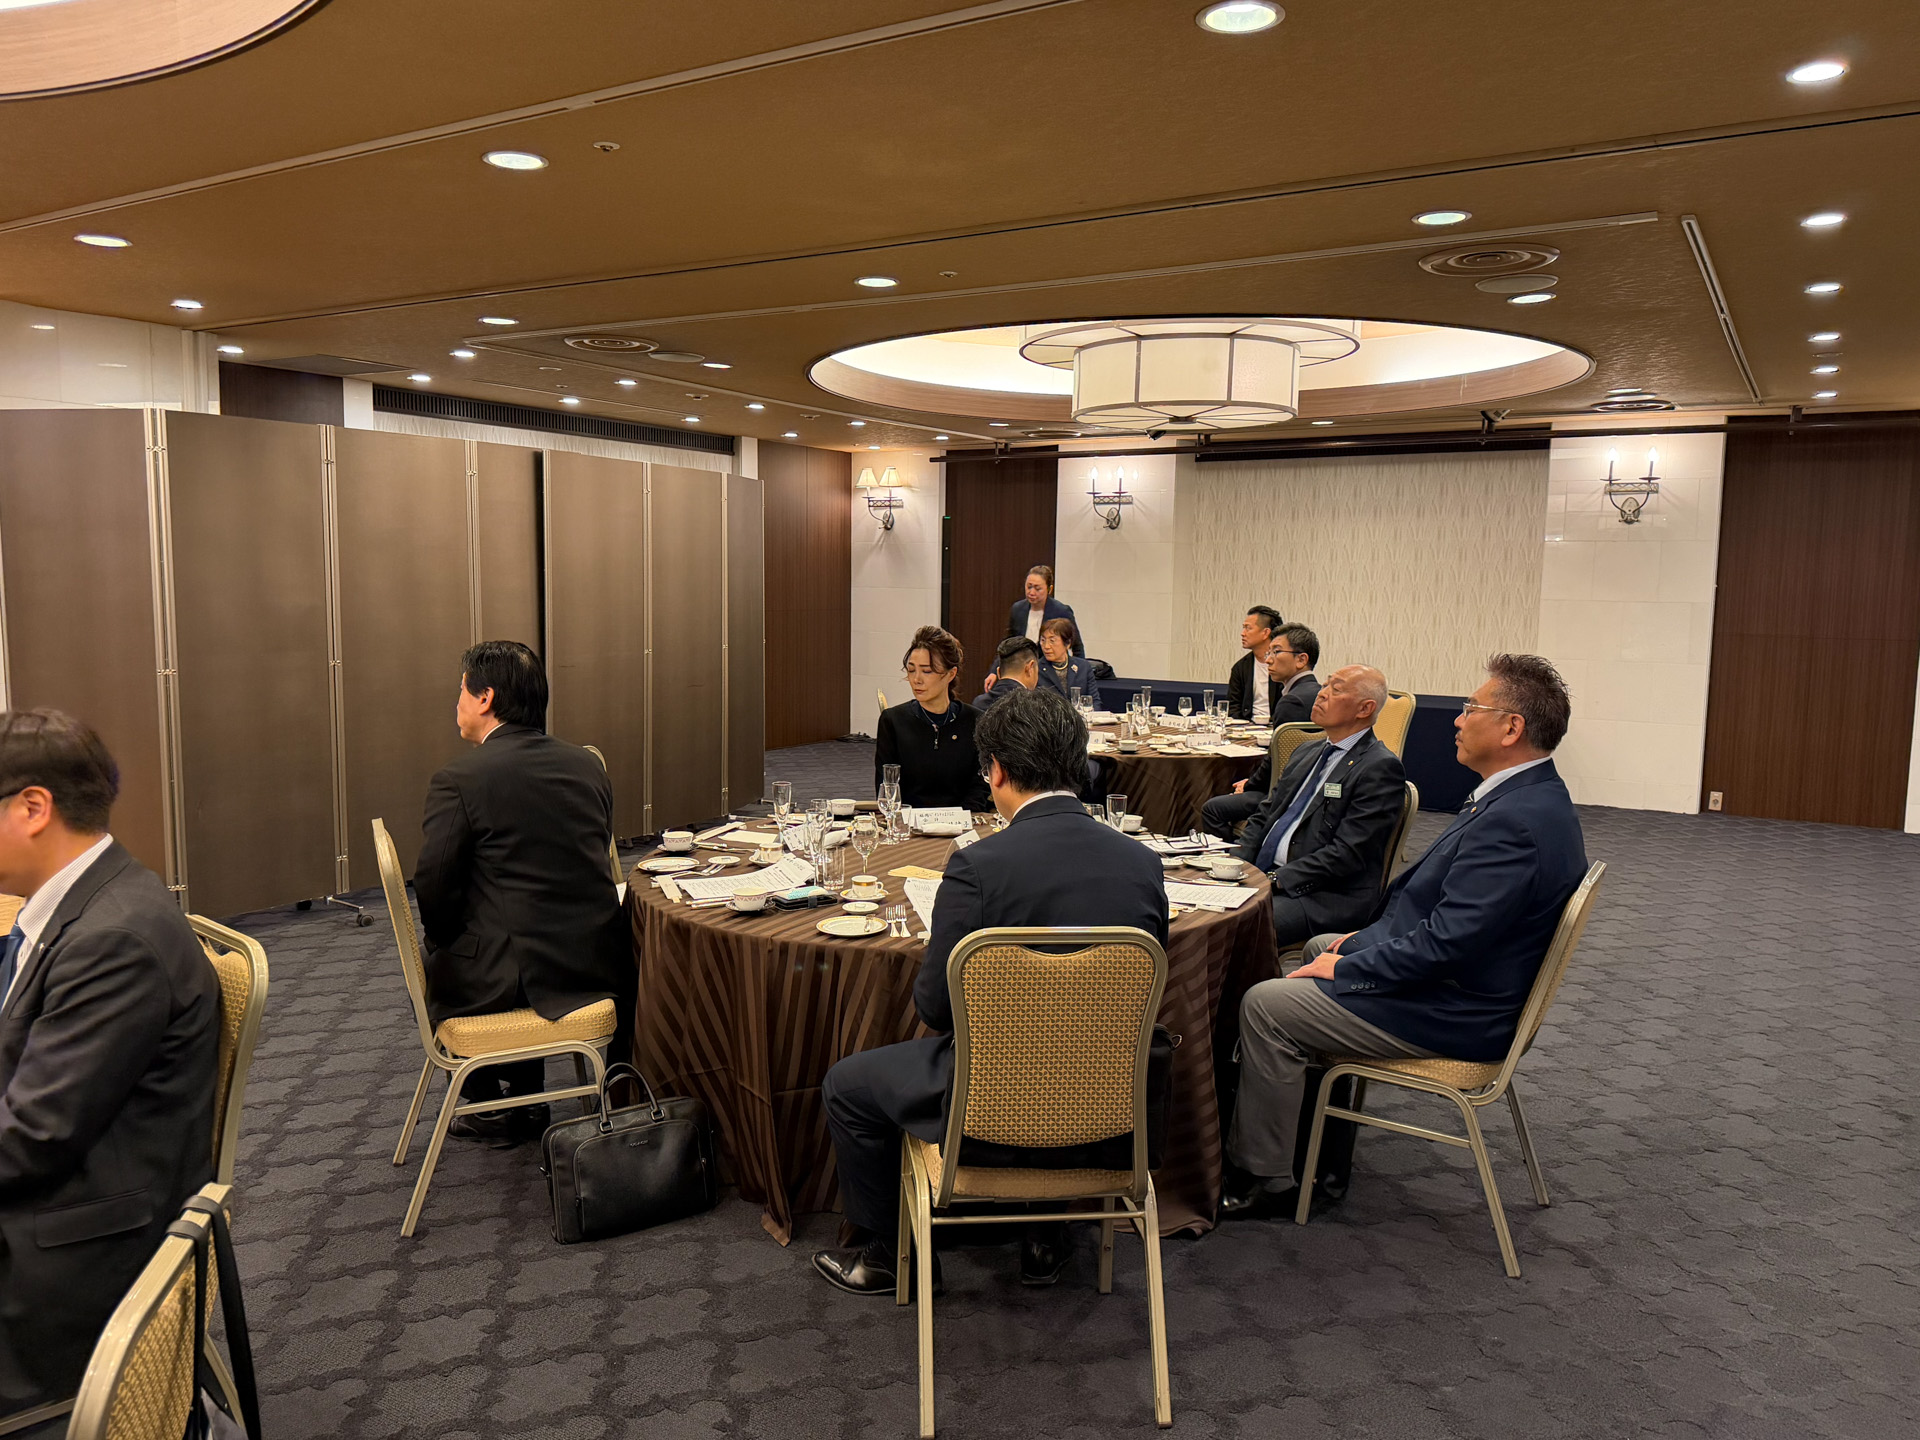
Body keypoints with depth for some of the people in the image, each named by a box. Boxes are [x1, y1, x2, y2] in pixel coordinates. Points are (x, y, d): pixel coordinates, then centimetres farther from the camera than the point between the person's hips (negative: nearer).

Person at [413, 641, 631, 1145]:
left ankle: (492, 1104, 34)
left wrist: (446, 943, 9)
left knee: (431, 965, 25)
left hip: (503, 975, -4)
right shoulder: (587, 765, 5)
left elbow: (433, 889, -10)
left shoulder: (458, 780, -12)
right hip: (595, 964, 5)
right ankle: (523, 1103, 44)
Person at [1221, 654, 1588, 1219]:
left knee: (1264, 1006, -11)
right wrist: (1367, 937, 10)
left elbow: (1443, 945, -30)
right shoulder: (1532, 796, 5)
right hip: (1464, 979, 11)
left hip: (1452, 1013, -11)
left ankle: (1264, 1177, 6)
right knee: (1321, 947, 27)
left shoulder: (1514, 821, -30)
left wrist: (1345, 967, -18)